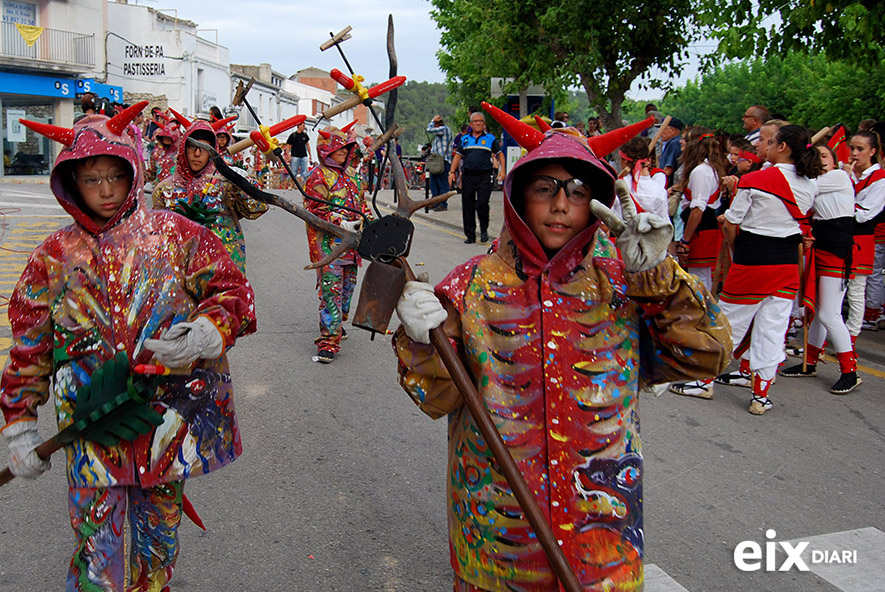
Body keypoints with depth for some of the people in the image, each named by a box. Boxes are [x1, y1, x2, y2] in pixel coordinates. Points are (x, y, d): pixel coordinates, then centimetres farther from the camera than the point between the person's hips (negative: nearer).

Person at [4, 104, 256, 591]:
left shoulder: (174, 234, -1)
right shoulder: (56, 255, 4)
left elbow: (234, 290, -2)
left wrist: (207, 332, -23)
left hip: (169, 418, 0)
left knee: (158, 542, 16)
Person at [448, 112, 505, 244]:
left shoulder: (490, 138, 8)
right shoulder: (465, 139, 14)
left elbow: (500, 154, 10)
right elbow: (457, 156, 15)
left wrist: (502, 170, -3)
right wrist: (452, 172, 4)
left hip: (484, 177, -3)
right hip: (467, 177, 3)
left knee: (482, 204, -14)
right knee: (467, 207, 3)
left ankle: (484, 230, 8)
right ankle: (470, 235, 12)